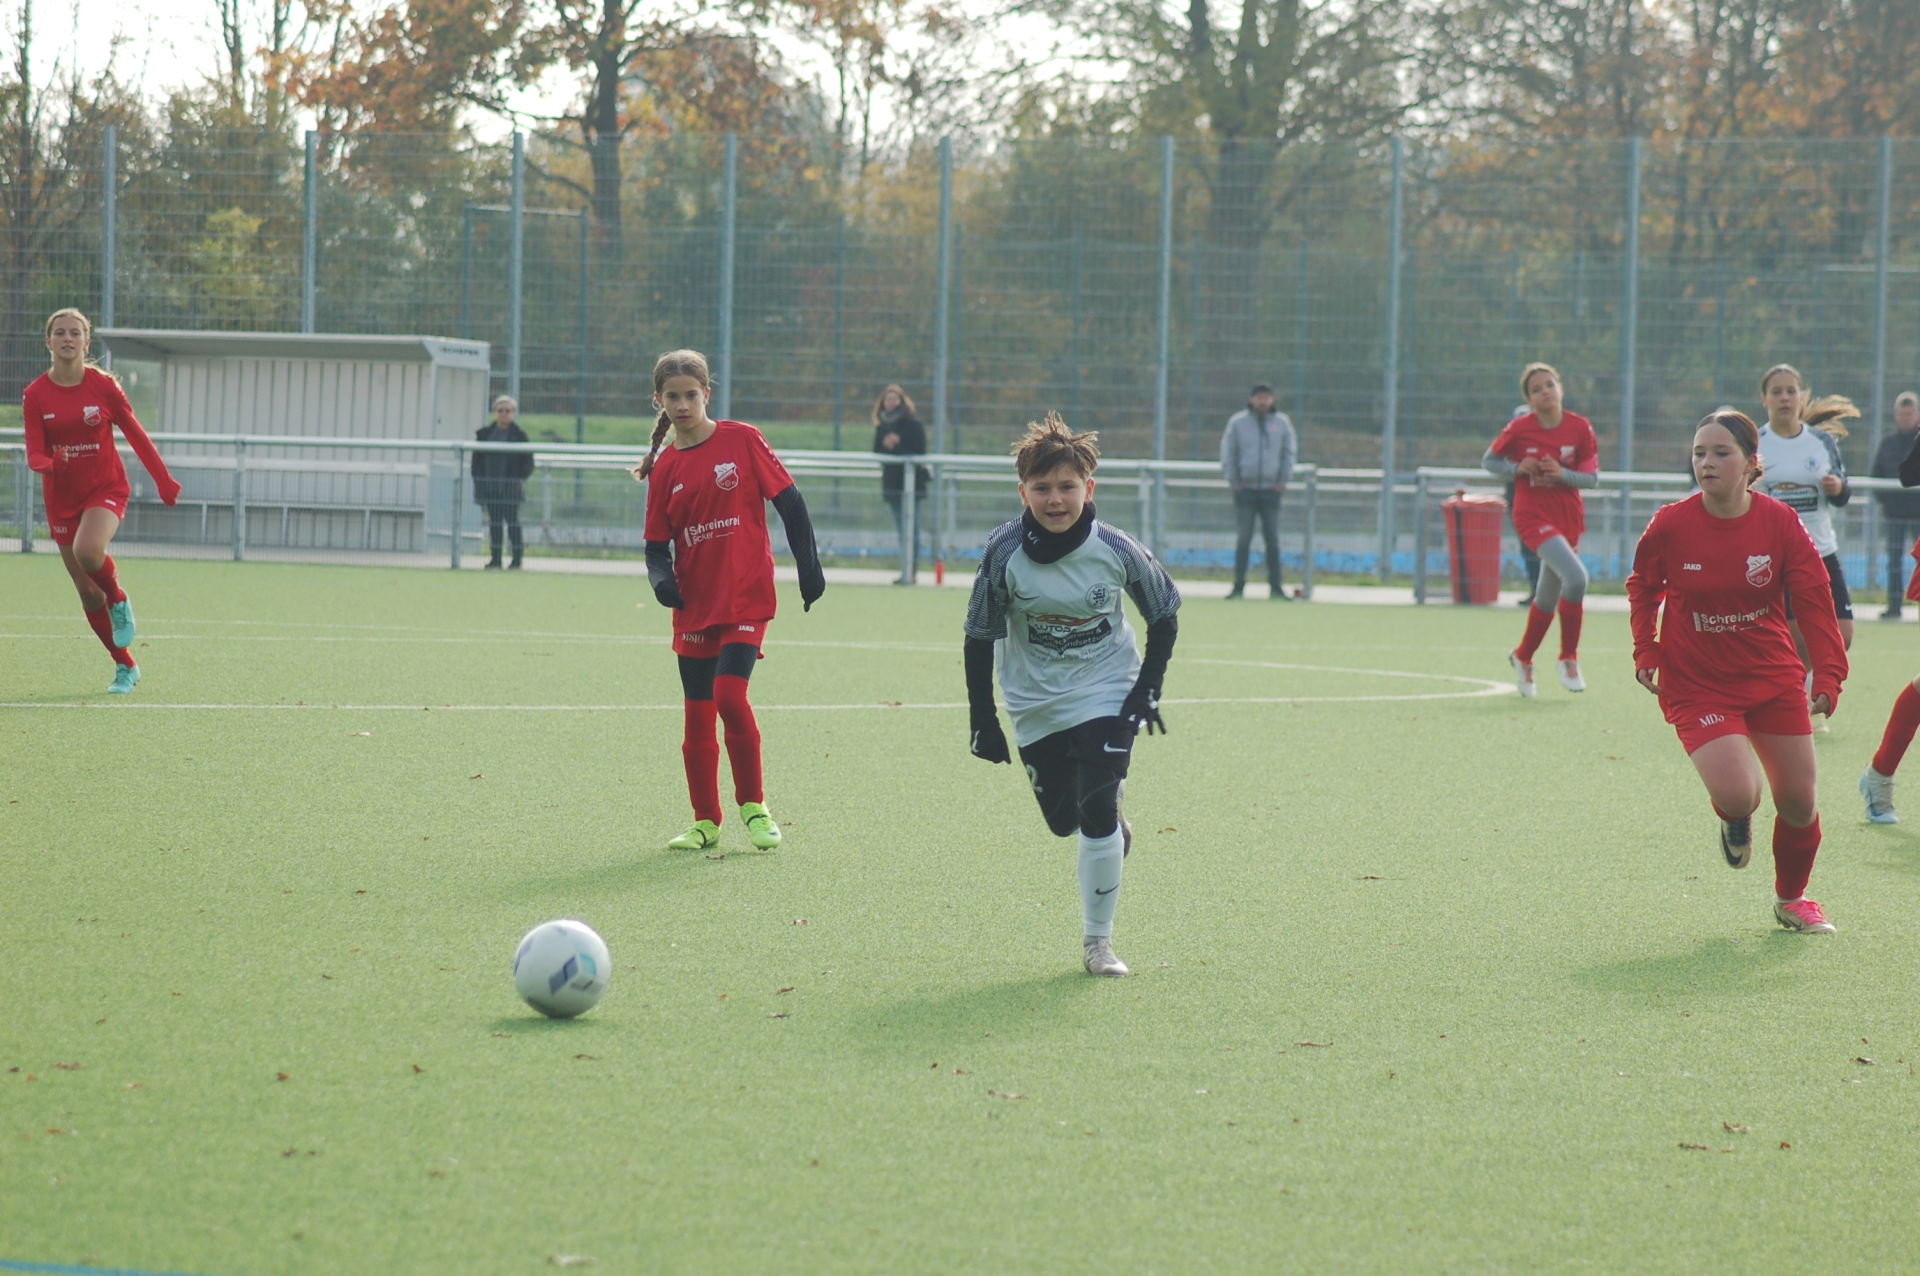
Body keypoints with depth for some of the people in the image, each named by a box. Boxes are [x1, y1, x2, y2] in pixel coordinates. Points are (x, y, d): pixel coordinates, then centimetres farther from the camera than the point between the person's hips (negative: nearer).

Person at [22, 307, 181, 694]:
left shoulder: (103, 385, -6)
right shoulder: (36, 394, -4)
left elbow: (136, 436, 2)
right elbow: (34, 453, -7)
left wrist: (164, 482, 4)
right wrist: (48, 463, -31)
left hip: (106, 488, -2)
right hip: (63, 498, 2)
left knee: (88, 550, -34)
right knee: (88, 593, 4)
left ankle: (119, 601, -2)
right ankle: (125, 666, 20)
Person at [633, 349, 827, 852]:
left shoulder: (742, 441, -3)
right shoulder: (665, 467, 6)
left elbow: (788, 501, -1)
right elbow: (657, 543, 8)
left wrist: (809, 565, -7)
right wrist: (661, 578, -13)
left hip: (746, 597, -4)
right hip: (695, 606, 4)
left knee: (730, 695, -18)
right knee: (698, 713, 5)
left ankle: (754, 807, -2)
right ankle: (706, 822, 17)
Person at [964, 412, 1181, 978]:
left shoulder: (1116, 551, -17)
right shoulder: (1006, 552, -18)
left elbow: (1164, 616, 0)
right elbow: (980, 636, -7)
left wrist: (1149, 687, -7)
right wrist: (982, 720, -9)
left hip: (1107, 693, -2)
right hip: (1034, 703, 2)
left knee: (1098, 813, -15)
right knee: (1064, 820, 7)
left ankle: (1098, 940, -1)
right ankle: (1112, 825, 45)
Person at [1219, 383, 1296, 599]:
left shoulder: (1281, 423, 6)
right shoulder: (1237, 422, 3)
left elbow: (1290, 451, 12)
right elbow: (1228, 452, 6)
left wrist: (1283, 480, 4)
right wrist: (1233, 480, -2)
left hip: (1271, 490, 1)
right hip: (1245, 489, -1)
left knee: (1273, 540, 0)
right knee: (1242, 539, -1)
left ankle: (1275, 587, 3)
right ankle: (1238, 585, 2)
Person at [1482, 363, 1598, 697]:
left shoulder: (1580, 428, -4)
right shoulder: (1519, 429, -9)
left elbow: (1592, 477, 0)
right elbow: (1489, 461, 4)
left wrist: (1563, 474, -19)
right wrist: (1517, 468, -15)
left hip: (1569, 516, 4)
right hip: (1533, 515, -4)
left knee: (1548, 597, 12)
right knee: (1575, 575, -25)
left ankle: (1522, 657, 38)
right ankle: (1568, 658, -9)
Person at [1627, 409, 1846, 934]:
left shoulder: (1780, 522, -11)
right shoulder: (1670, 525, -13)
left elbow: (1814, 601, -6)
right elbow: (1642, 586, 7)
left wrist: (1828, 674, -16)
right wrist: (1645, 651, -4)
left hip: (1774, 679, 2)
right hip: (1698, 686, -2)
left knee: (1798, 800, 5)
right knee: (1736, 793, -21)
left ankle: (1791, 898, 32)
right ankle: (1734, 820, 19)